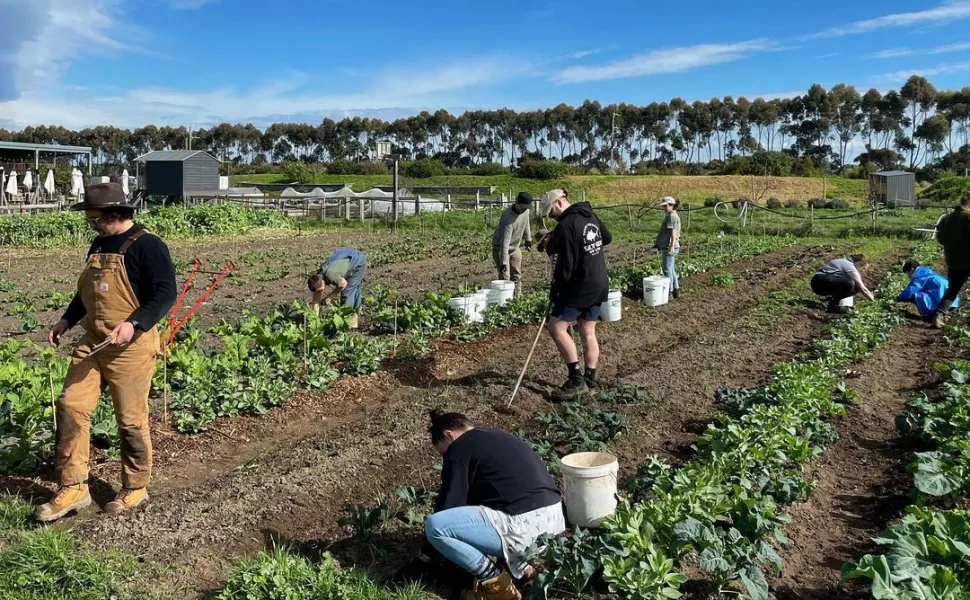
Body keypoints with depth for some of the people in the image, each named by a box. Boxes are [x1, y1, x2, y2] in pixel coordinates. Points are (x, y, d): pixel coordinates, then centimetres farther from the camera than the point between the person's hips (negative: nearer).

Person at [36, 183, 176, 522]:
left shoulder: (147, 246, -12)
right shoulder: (99, 245, 14)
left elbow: (166, 293, -19)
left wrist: (134, 323, -28)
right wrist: (67, 319, 17)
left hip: (130, 348, -8)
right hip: (92, 343, 8)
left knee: (131, 420, 2)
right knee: (70, 407, 1)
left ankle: (135, 489, 20)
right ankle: (72, 488, 12)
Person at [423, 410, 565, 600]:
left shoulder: (458, 448, 0)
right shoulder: (497, 437, 25)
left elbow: (449, 505, 2)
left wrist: (432, 552, 19)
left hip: (525, 525, -9)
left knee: (434, 526, -9)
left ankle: (496, 582, 1)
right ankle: (522, 564, 18)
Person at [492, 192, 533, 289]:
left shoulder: (525, 210, -11)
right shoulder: (508, 217, -33)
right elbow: (505, 242, -37)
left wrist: (528, 238, 21)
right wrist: (503, 262, -39)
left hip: (515, 248, 8)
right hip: (500, 247, -8)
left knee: (516, 276, 13)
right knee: (505, 277, -15)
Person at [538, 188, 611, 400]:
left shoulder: (565, 226, -19)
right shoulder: (591, 216, 8)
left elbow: (564, 265, -21)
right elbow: (607, 238, 26)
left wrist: (554, 291, -7)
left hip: (579, 287, -9)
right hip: (599, 285, 9)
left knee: (556, 327, -4)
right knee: (588, 333, 14)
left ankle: (576, 380, -6)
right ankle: (590, 380, 19)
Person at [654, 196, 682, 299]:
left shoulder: (672, 216, -13)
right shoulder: (671, 216, 17)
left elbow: (673, 233, -20)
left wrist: (672, 247, -26)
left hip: (669, 248, -11)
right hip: (666, 247, 11)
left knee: (667, 269, -6)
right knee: (671, 269, 17)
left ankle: (669, 292, -1)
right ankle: (676, 290, 25)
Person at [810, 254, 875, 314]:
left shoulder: (845, 262, 18)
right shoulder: (851, 268, -10)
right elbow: (862, 289, -11)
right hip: (820, 283, -10)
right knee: (849, 284, -27)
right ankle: (833, 305, -15)